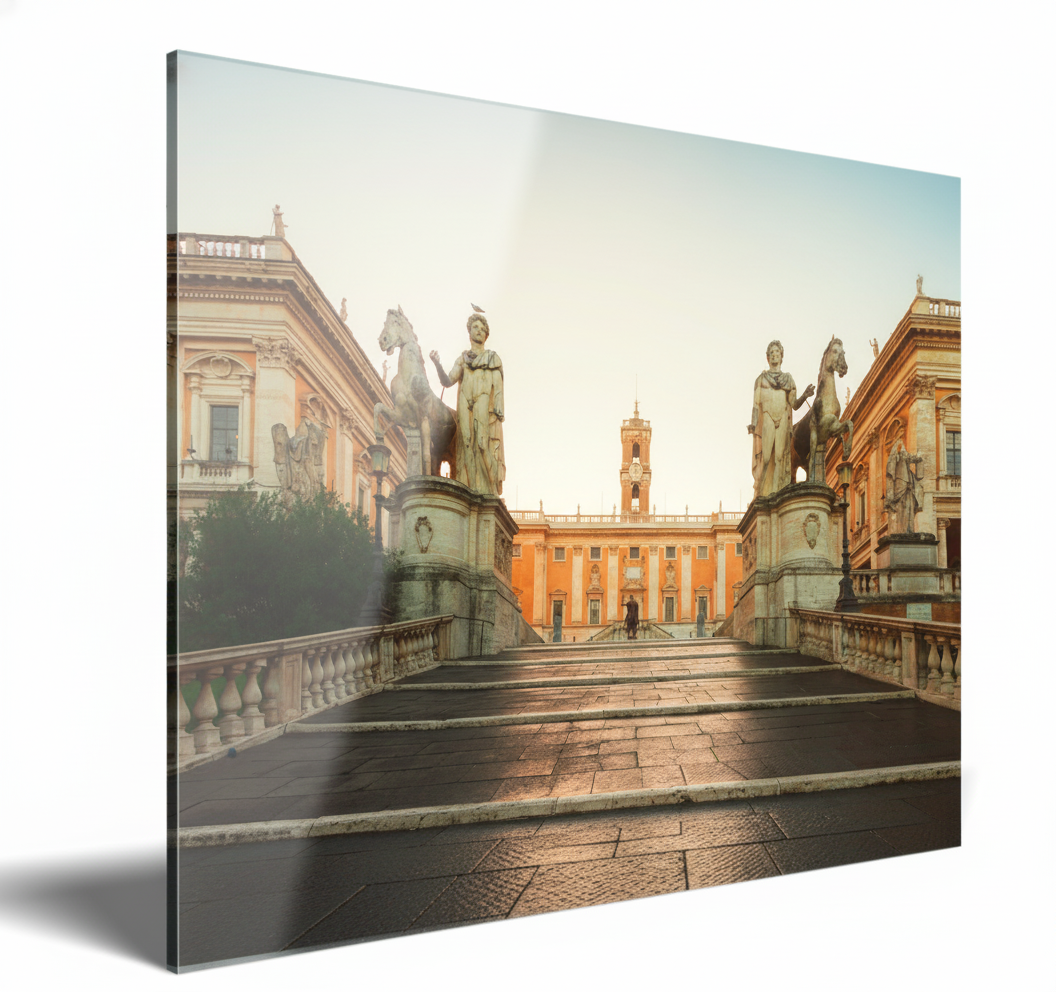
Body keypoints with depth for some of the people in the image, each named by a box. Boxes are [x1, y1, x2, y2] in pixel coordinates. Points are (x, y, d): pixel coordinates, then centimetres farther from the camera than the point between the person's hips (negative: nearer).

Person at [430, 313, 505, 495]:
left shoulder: (493, 359, 16)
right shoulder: (462, 359, 20)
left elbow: (498, 386, 7)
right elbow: (448, 381, 8)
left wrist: (499, 411, -8)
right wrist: (438, 364, -10)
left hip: (486, 412, -2)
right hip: (465, 413, 2)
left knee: (484, 448, -12)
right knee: (467, 450, -6)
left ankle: (487, 491, -12)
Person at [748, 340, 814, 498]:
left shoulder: (788, 378, 17)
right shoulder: (761, 379, 13)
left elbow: (794, 404, 10)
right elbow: (756, 403, 6)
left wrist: (804, 395, -10)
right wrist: (753, 423, -6)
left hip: (783, 421, 1)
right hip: (766, 421, -1)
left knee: (780, 456, -8)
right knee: (765, 456, -9)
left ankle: (778, 492, -9)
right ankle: (762, 493, -6)